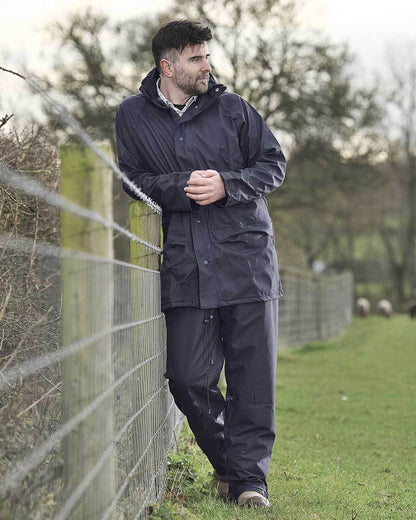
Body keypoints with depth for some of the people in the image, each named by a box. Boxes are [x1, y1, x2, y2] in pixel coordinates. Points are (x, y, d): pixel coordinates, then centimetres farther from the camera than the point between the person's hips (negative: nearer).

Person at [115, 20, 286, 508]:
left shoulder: (233, 108, 7)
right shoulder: (133, 115, 7)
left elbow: (273, 164, 9)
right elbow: (129, 182, 5)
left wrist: (226, 184, -8)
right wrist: (181, 188, -11)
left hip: (247, 259, 0)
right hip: (184, 268, 0)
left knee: (253, 377, -2)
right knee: (189, 377, -3)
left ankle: (249, 474, 8)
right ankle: (226, 463, 19)